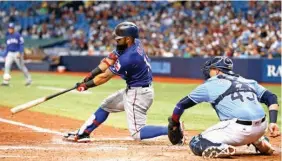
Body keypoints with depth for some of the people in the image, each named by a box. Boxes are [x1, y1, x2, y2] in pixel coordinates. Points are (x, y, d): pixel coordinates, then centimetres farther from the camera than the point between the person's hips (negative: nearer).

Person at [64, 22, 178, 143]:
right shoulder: (135, 43, -3)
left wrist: (86, 85, -4)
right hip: (132, 90, 10)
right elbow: (110, 60, 1)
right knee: (105, 105, 22)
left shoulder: (128, 58, -28)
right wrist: (90, 75, -4)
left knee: (137, 134, -9)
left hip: (138, 94, -10)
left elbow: (105, 77, -17)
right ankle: (82, 134, 30)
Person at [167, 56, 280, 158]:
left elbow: (181, 105, 16)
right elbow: (271, 98, 12)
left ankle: (220, 148, -20)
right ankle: (260, 142, 17)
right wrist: (273, 123, 5)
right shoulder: (249, 82, 23)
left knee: (196, 144, 7)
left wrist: (173, 126, 28)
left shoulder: (210, 85, 11)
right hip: (261, 129, 6)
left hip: (238, 130, -6)